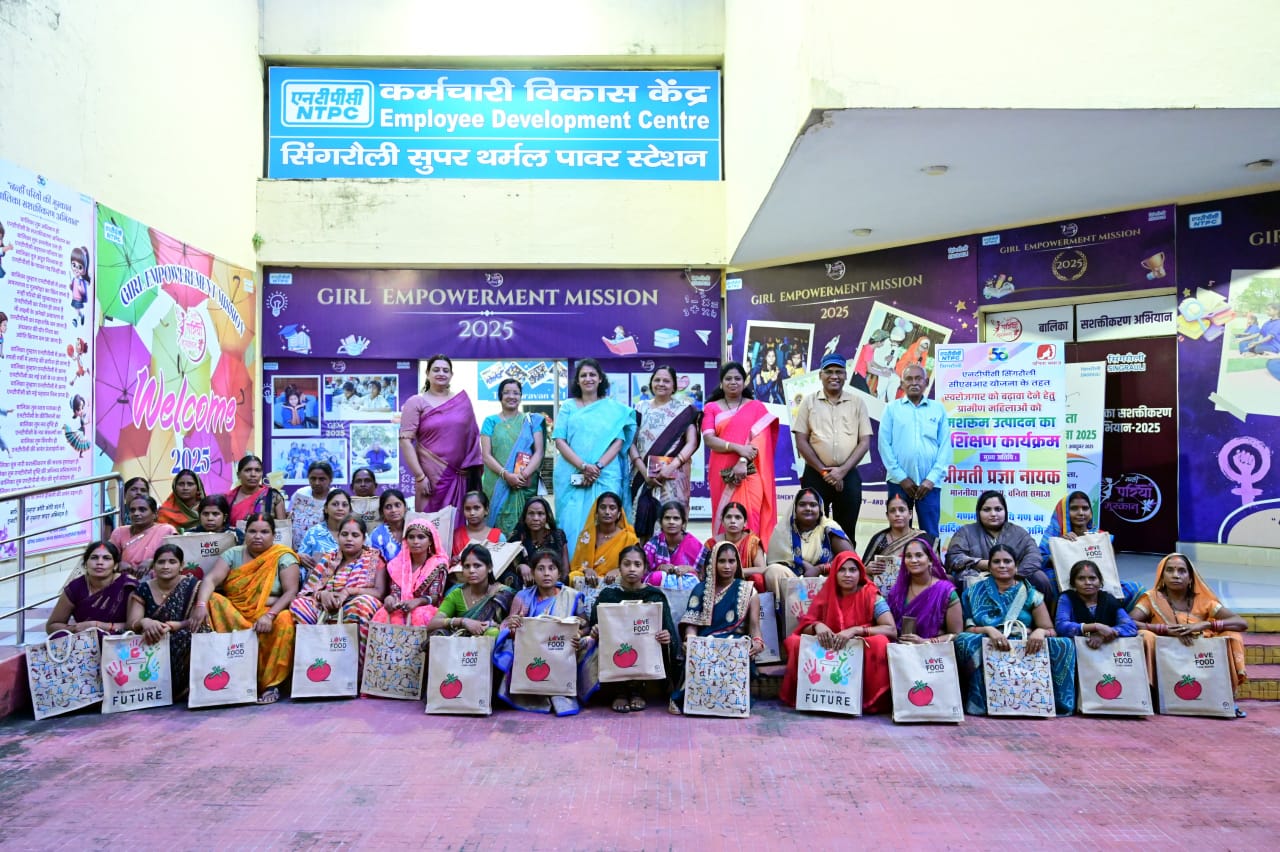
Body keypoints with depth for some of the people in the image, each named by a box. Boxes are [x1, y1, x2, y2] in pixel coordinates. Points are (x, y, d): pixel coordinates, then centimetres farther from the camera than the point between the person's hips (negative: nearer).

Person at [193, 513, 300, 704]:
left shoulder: (283, 557, -2)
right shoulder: (233, 555, 7)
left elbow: (291, 592, -11)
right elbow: (210, 579, -7)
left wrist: (269, 615, -26)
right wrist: (201, 604, -27)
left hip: (269, 614, -3)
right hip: (232, 614, 3)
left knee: (284, 621, -34)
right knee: (211, 602, -22)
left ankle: (271, 684, -22)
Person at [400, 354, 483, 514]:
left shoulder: (463, 401, 9)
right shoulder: (416, 402, 0)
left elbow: (472, 437, 13)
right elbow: (405, 441, -6)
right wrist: (419, 476, -12)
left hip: (460, 475, 3)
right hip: (432, 474, -3)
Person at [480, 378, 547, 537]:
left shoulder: (532, 420, 11)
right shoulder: (491, 421, 9)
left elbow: (539, 452, 3)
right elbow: (486, 455, 1)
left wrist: (524, 474, -14)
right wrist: (506, 474, -14)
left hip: (526, 485, 1)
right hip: (497, 484, 0)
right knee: (499, 526, -3)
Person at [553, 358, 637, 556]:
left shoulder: (614, 408, 10)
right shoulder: (568, 407, 11)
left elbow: (619, 441, 3)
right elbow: (560, 441, 2)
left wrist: (598, 467, -12)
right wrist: (583, 466, -11)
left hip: (606, 476, 0)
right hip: (572, 476, 1)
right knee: (572, 522, -3)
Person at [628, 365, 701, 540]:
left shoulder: (684, 409, 5)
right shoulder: (641, 409, 12)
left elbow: (691, 443, -2)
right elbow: (631, 442, 5)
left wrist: (671, 466, -15)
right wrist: (644, 470, -9)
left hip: (674, 477, -2)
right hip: (643, 476, 2)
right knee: (642, 525, -4)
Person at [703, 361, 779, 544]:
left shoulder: (757, 407, 9)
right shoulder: (712, 408, 10)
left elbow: (760, 439, -4)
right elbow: (708, 439, -3)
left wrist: (743, 462, -18)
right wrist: (738, 448, -16)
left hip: (749, 472, -1)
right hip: (722, 473, 1)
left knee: (749, 517, -9)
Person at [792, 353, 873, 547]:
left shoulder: (857, 403, 7)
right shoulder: (809, 402, 4)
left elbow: (865, 442, 2)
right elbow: (801, 441, -1)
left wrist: (842, 470, -10)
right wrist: (824, 471, -8)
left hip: (848, 475, 1)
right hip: (815, 475, -1)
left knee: (846, 532, 7)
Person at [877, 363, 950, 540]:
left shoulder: (938, 409, 8)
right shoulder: (892, 408, 5)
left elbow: (945, 446, 3)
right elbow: (884, 444, -1)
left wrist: (932, 478, -7)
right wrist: (901, 477, -8)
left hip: (930, 482, 1)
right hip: (899, 481, 0)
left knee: (930, 535, 4)